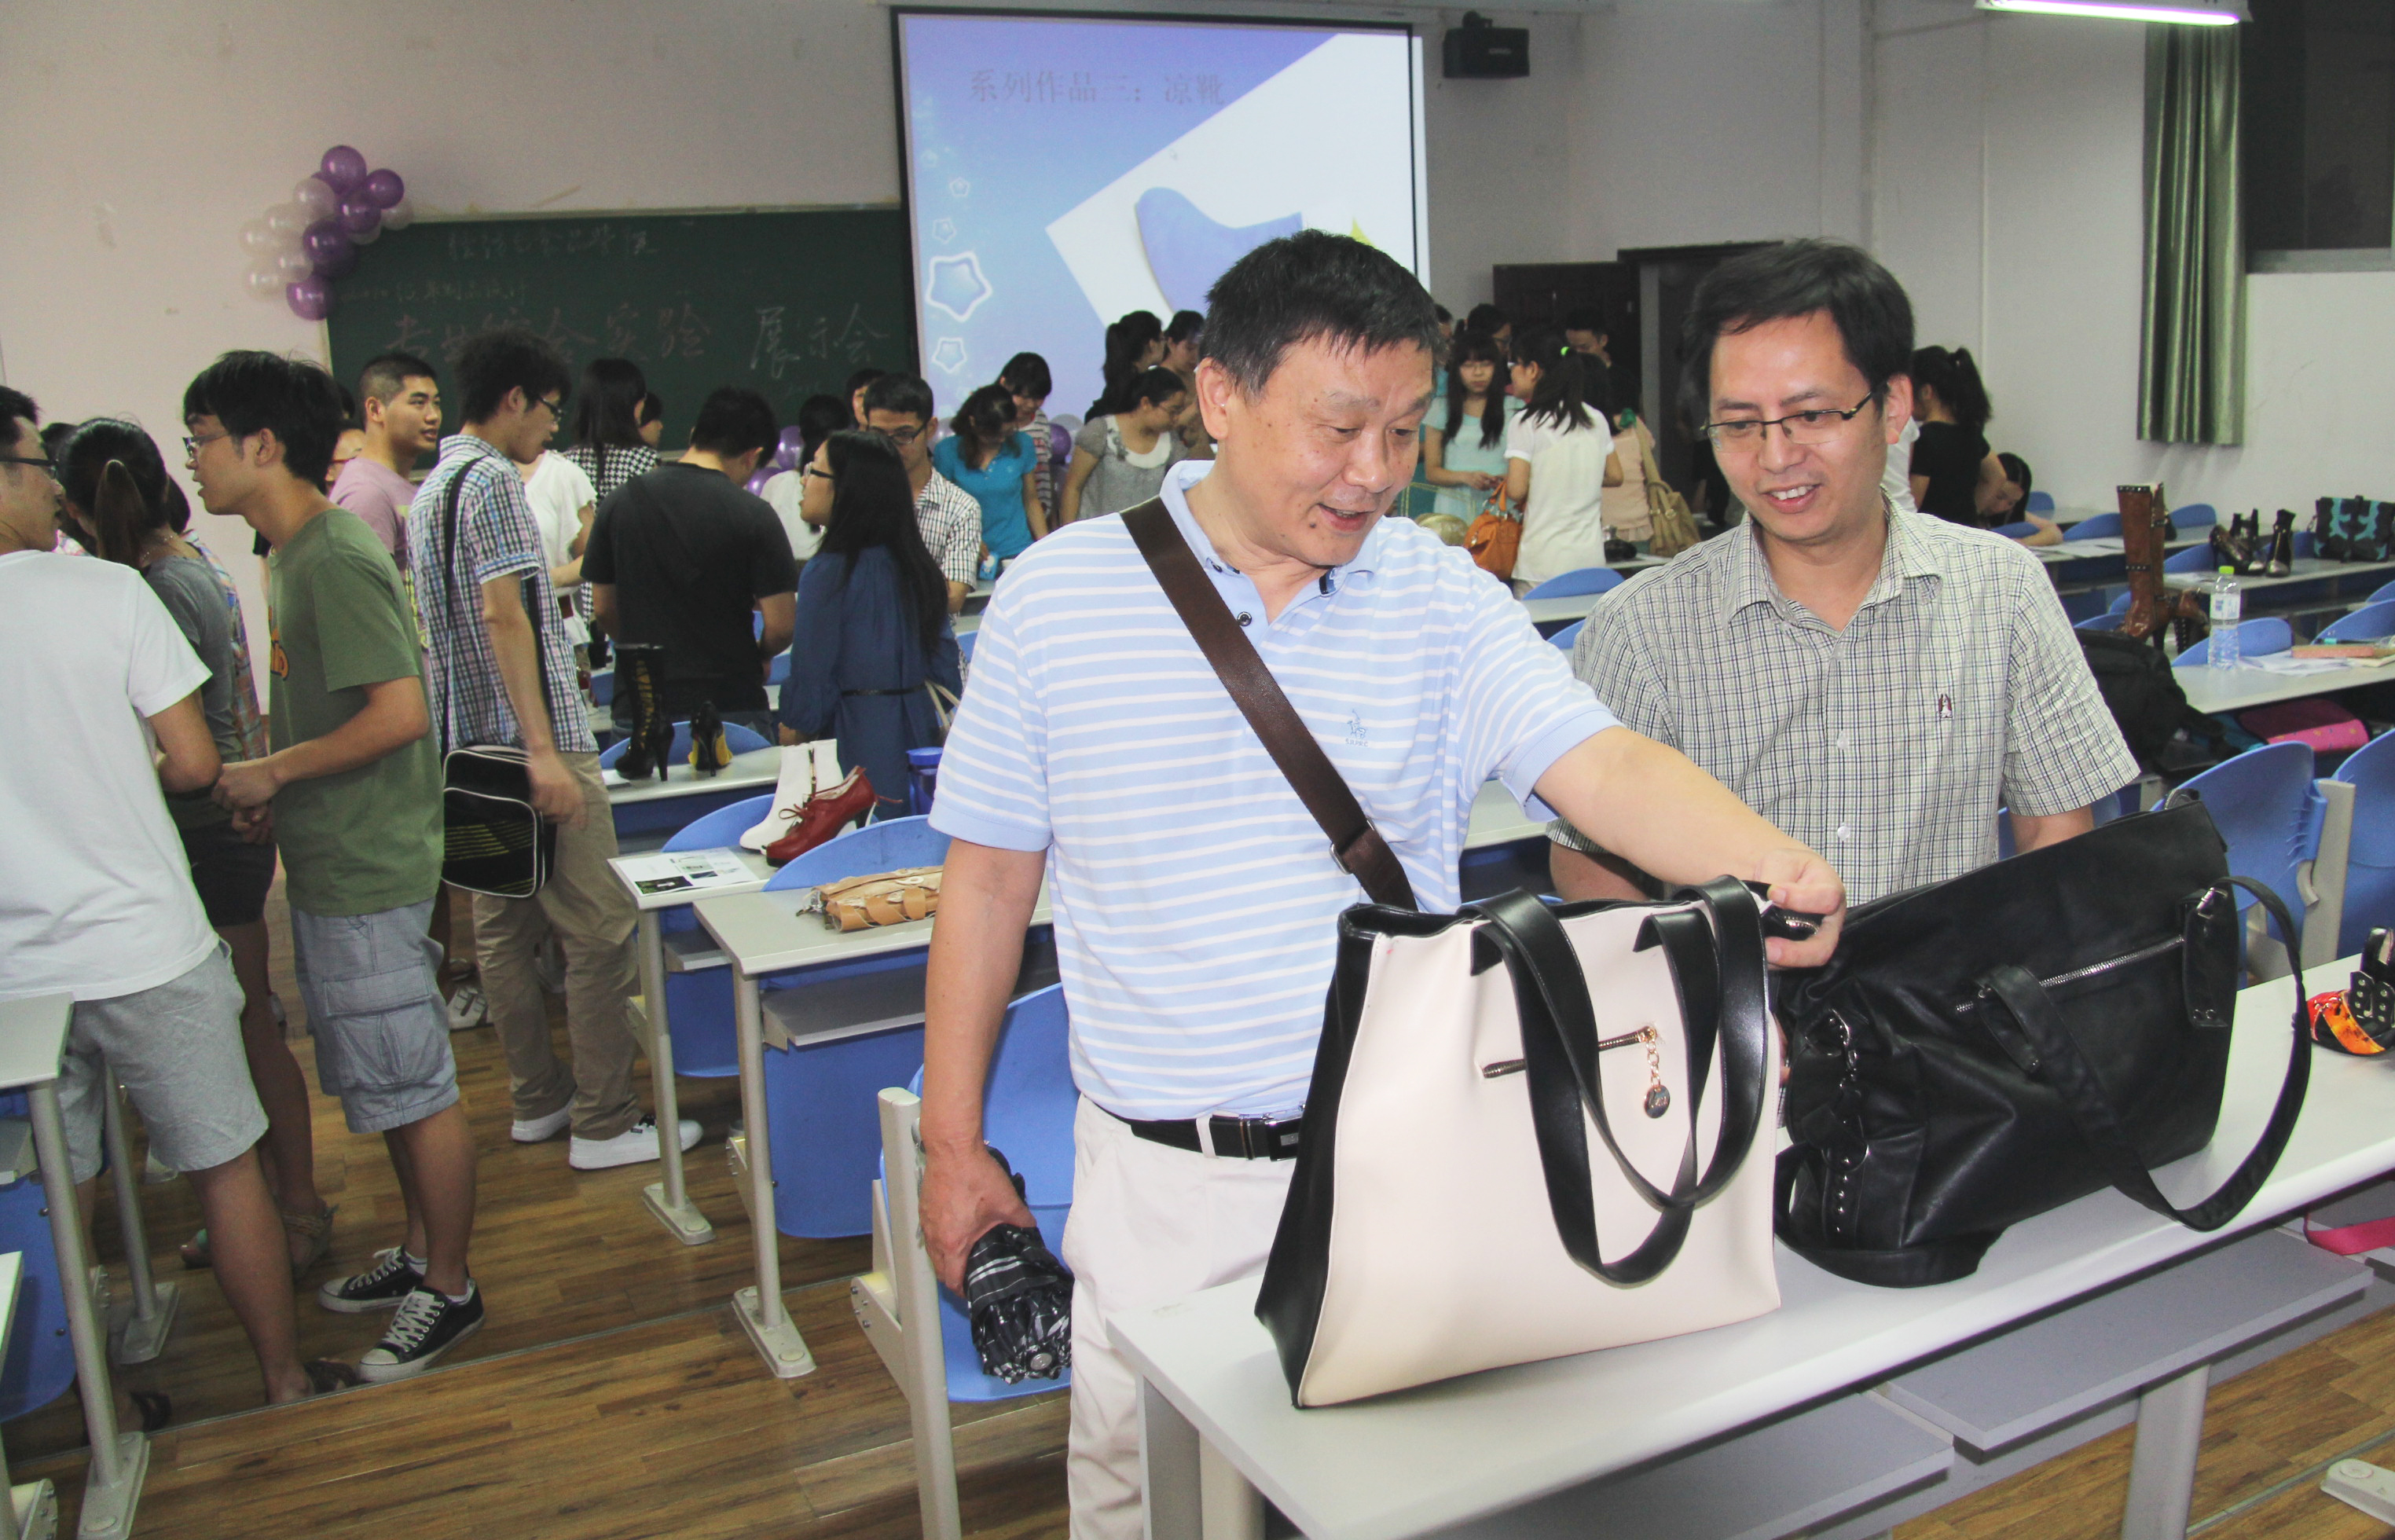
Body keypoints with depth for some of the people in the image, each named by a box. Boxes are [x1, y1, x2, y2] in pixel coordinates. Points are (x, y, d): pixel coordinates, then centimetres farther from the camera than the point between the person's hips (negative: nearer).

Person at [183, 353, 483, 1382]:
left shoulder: (336, 561, -18)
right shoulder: (295, 555, 13)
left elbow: (399, 713, -26)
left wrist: (272, 773, -16)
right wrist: (270, 782, 10)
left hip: (368, 872, -10)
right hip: (332, 864, 10)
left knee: (412, 1086, 1)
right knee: (387, 1078, 19)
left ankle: (449, 1291, 14)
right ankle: (421, 1252, 34)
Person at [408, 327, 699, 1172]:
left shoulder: (429, 490, 17)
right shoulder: (493, 480, -12)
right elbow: (504, 613, -21)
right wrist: (543, 749, -24)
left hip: (470, 746, 11)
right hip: (531, 740, -10)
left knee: (503, 928, 14)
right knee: (598, 932, -5)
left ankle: (539, 1100, 25)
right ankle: (604, 1124, 0)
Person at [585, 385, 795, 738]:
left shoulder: (619, 502, 4)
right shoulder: (753, 514, -9)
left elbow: (603, 608, 11)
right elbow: (780, 626, -10)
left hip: (638, 708, 4)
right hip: (729, 705, -3)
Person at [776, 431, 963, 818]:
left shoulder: (828, 573, -15)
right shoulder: (917, 564, 5)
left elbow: (812, 672, -10)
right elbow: (944, 648, 11)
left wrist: (794, 729, 5)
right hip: (919, 725, 7)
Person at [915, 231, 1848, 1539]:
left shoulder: (1441, 597, -2)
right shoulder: (1055, 595, -5)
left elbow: (1603, 765, -15)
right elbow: (991, 883, 1)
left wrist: (1765, 866, -37)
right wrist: (953, 1145, 3)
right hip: (1168, 1185, -1)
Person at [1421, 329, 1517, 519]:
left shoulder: (1514, 408, 9)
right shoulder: (1441, 410, 8)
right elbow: (1431, 471, 6)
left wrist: (1508, 479, -16)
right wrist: (1466, 477, -10)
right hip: (1454, 510, 0)